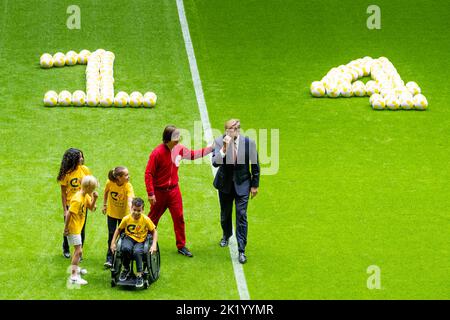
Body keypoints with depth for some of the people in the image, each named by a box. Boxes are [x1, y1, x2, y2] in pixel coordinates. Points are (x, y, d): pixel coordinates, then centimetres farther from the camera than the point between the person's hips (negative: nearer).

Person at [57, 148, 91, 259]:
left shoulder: (84, 169, -7)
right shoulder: (65, 173, -13)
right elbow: (63, 193, -8)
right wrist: (65, 210, -9)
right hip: (70, 205, -2)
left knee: (81, 230, 7)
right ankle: (66, 249, 39)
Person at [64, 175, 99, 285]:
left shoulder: (86, 196, 2)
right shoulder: (77, 199, -26)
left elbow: (91, 208, 11)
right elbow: (69, 214, -24)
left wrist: (94, 199, -7)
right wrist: (66, 228, -20)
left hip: (78, 227, 10)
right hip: (73, 227, -10)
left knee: (78, 249, 25)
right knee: (78, 251, -11)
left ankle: (75, 268, 46)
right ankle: (74, 277, -11)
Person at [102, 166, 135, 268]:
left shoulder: (128, 186, -27)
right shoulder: (110, 183, -20)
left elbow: (130, 200, -43)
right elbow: (106, 192, 3)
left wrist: (130, 212, -59)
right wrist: (104, 205, 8)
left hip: (123, 214, -1)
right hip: (111, 213, 1)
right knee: (111, 235, 6)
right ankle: (109, 259, 15)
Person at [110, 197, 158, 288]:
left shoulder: (146, 219, -8)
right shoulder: (126, 219, -5)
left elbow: (154, 231, 1)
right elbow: (118, 230, 9)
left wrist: (154, 245, -12)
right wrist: (113, 243, 1)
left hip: (140, 241, -1)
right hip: (129, 238, 1)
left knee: (137, 252, -37)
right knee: (126, 248, -36)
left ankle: (139, 275, -20)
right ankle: (126, 269, -7)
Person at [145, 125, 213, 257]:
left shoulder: (179, 148, -5)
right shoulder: (157, 153, -22)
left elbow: (192, 154, 14)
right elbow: (148, 174, -18)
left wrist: (210, 148, 6)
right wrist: (150, 194, -19)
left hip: (174, 190, 5)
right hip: (159, 192, -5)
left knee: (179, 218, 6)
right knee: (153, 218, 10)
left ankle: (181, 246, 16)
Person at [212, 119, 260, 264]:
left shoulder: (249, 143, -15)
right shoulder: (219, 141, -15)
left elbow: (255, 165, -3)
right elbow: (215, 163, -27)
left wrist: (255, 185, 2)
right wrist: (224, 148, -40)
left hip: (242, 184, -2)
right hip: (225, 183, 2)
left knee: (241, 216, -7)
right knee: (225, 213, 20)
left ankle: (241, 251, -1)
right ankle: (226, 235, 50)